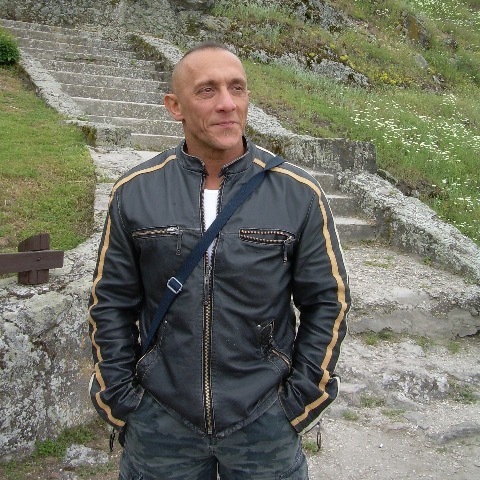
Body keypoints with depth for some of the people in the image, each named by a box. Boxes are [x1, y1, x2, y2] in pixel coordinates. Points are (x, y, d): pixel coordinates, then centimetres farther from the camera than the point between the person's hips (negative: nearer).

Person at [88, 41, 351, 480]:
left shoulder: (299, 194, -7)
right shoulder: (135, 193, -5)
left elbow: (328, 301, -1)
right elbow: (111, 303, 2)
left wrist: (300, 403, -2)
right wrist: (119, 403, 1)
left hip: (264, 424, 0)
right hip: (159, 423, 1)